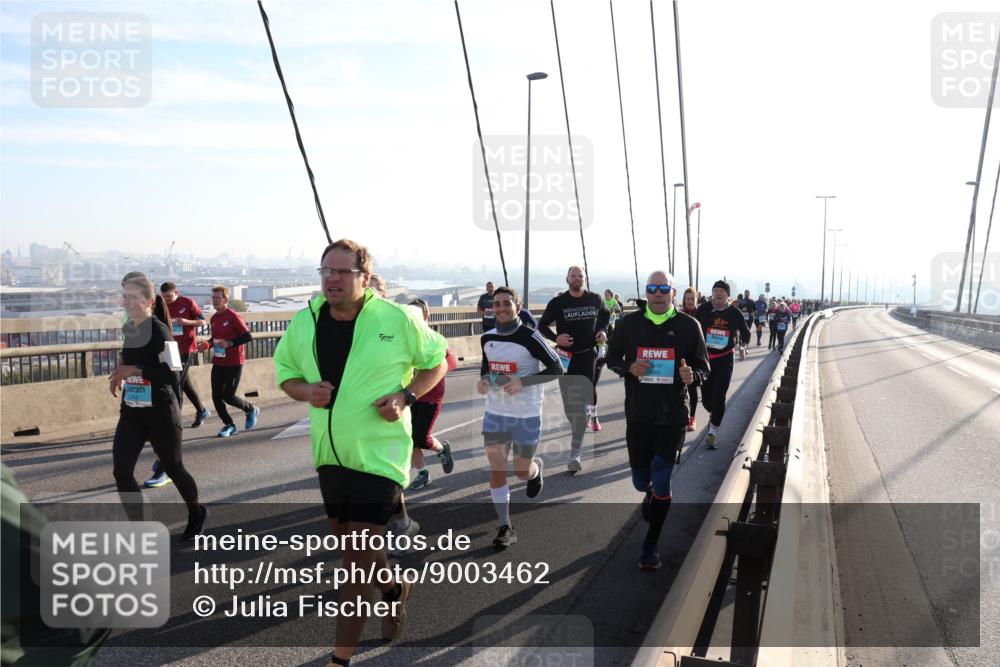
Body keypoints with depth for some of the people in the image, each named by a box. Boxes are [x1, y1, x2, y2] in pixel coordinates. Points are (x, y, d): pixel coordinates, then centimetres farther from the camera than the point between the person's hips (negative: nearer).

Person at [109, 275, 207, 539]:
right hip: (131, 411, 7)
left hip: (160, 412, -6)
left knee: (172, 467, 10)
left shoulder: (159, 331, -16)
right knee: (121, 471, -3)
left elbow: (170, 373, -22)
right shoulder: (128, 329, 6)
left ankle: (196, 513, 36)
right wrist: (120, 373, 8)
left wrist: (134, 370, -24)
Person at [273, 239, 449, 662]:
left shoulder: (398, 319, -12)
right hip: (329, 454, 6)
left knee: (358, 555, -4)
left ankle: (342, 657, 12)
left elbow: (436, 361, 1)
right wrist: (306, 391, -11)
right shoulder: (304, 322, -1)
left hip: (378, 455, -5)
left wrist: (406, 396, -16)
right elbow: (285, 372, 12)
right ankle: (394, 587, 51)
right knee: (349, 541, 20)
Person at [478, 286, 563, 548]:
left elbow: (557, 369, -12)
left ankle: (537, 468, 45)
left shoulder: (530, 337, -14)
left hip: (526, 414, -4)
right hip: (494, 413, 4)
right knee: (496, 469, 0)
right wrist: (483, 380, -2)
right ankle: (505, 527, 11)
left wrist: (522, 382, -22)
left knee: (522, 472, 7)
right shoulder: (487, 338, 3)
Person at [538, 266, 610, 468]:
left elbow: (605, 314, 22)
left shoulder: (595, 299, 1)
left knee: (581, 405, -10)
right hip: (566, 357, 1)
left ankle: (575, 454, -9)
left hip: (587, 356, -1)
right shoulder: (558, 302, -4)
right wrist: (555, 338, -13)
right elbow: (542, 325, 6)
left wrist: (603, 330, 3)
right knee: (569, 405, 9)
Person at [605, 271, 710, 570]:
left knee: (661, 482, -2)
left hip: (673, 416, -2)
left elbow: (703, 367, 4)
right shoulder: (628, 323, 0)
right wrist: (629, 368, -13)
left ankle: (651, 545, 16)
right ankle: (650, 494, 52)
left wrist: (692, 375, -21)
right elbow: (612, 358, 9)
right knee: (641, 481, 13)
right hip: (638, 415, 2)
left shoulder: (688, 326, -3)